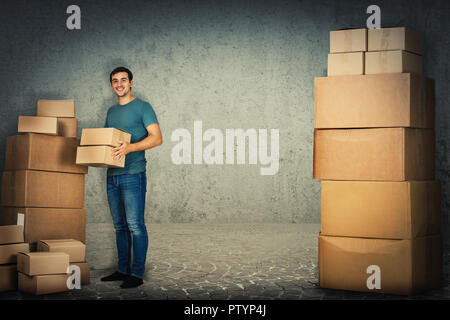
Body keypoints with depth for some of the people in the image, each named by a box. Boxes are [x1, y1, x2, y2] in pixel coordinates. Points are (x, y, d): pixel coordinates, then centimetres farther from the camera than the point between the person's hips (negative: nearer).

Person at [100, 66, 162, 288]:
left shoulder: (142, 107, -2)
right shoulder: (111, 111, 19)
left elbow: (157, 138, -11)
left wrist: (130, 147, -24)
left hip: (133, 174, -7)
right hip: (112, 176, 7)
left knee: (135, 226, -7)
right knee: (120, 226, 11)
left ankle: (137, 274, -3)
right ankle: (122, 270, 18)